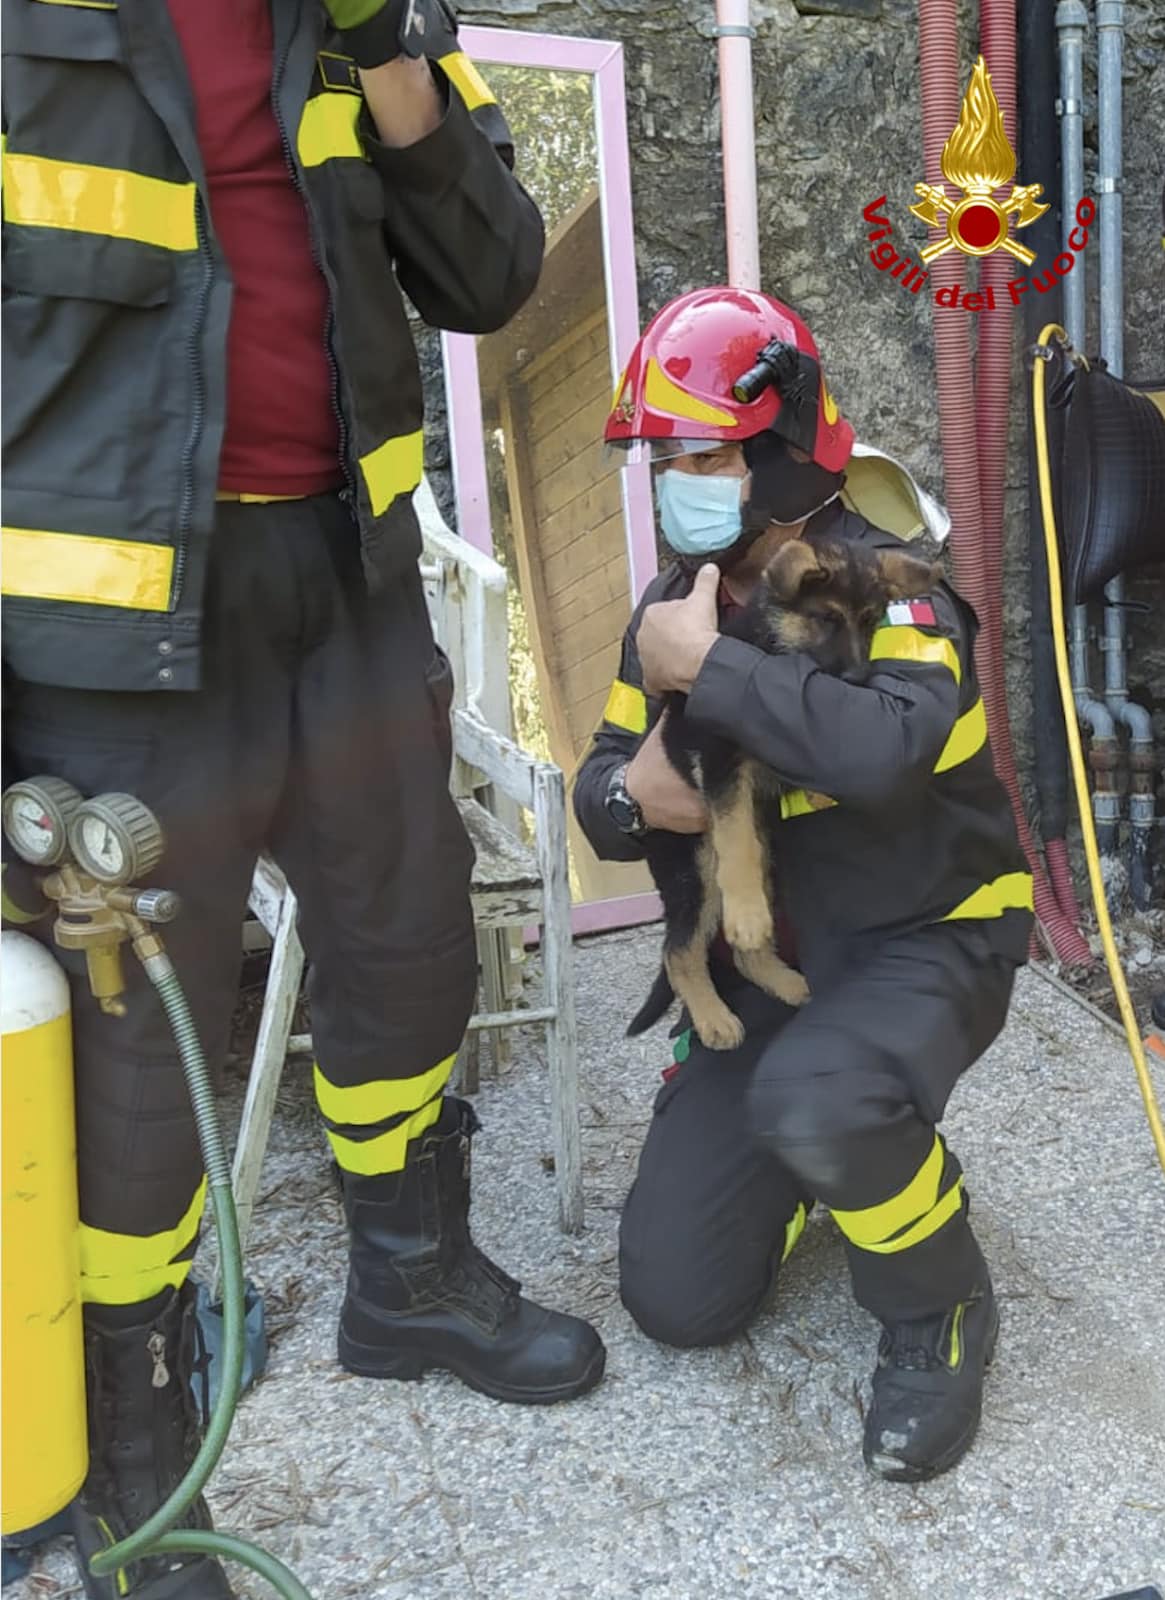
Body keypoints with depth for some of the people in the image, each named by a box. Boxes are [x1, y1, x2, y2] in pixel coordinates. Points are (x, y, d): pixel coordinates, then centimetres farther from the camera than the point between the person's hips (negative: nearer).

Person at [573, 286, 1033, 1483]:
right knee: (676, 1299, 1)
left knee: (815, 1100, -39)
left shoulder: (885, 583, -17)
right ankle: (821, 1156, 30)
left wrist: (709, 664, -30)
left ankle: (941, 1314, -6)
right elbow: (602, 789, 4)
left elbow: (879, 746, -40)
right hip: (765, 962, 6)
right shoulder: (672, 606, 3)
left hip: (926, 942, -5)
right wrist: (630, 794, -19)